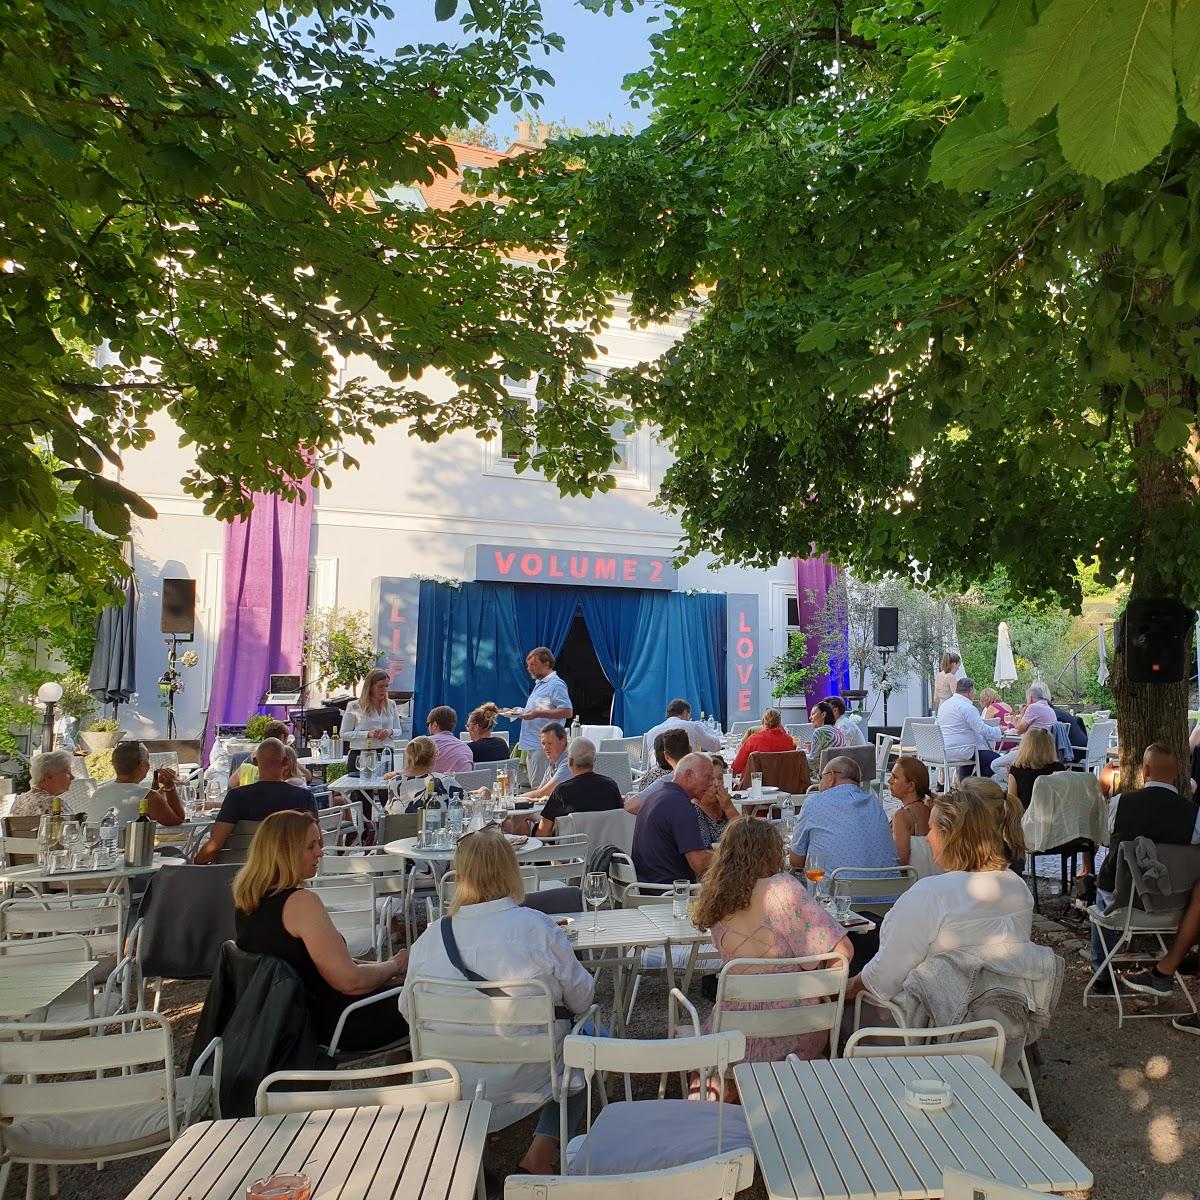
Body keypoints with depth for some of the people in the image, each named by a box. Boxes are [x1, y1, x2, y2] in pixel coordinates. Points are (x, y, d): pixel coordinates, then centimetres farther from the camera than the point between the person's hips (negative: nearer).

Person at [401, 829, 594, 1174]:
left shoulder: (429, 938, -12)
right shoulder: (539, 928, -20)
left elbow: (409, 1012, 1)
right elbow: (582, 999, -9)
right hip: (527, 1078, -4)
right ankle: (541, 1152, 13)